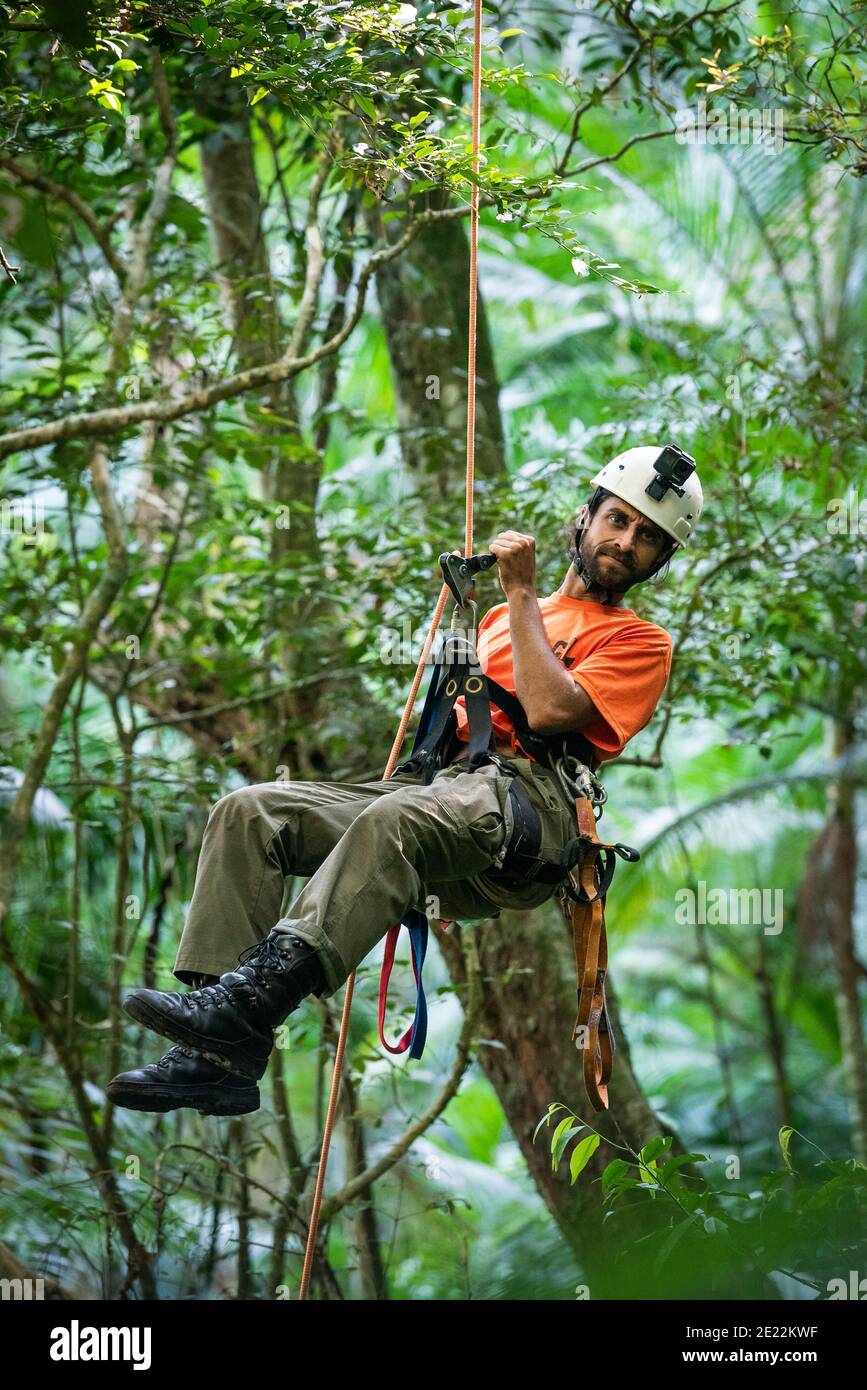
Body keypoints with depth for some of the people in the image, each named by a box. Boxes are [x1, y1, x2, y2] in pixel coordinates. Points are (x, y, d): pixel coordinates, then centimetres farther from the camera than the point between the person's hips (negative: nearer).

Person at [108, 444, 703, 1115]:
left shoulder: (641, 643, 14)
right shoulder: (505, 615, 34)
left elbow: (548, 711, -6)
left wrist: (523, 593, 3)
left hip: (528, 803, -7)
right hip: (436, 786, 7)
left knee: (395, 818, -40)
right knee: (247, 811, -15)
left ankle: (257, 992, -53)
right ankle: (220, 1056, -28)